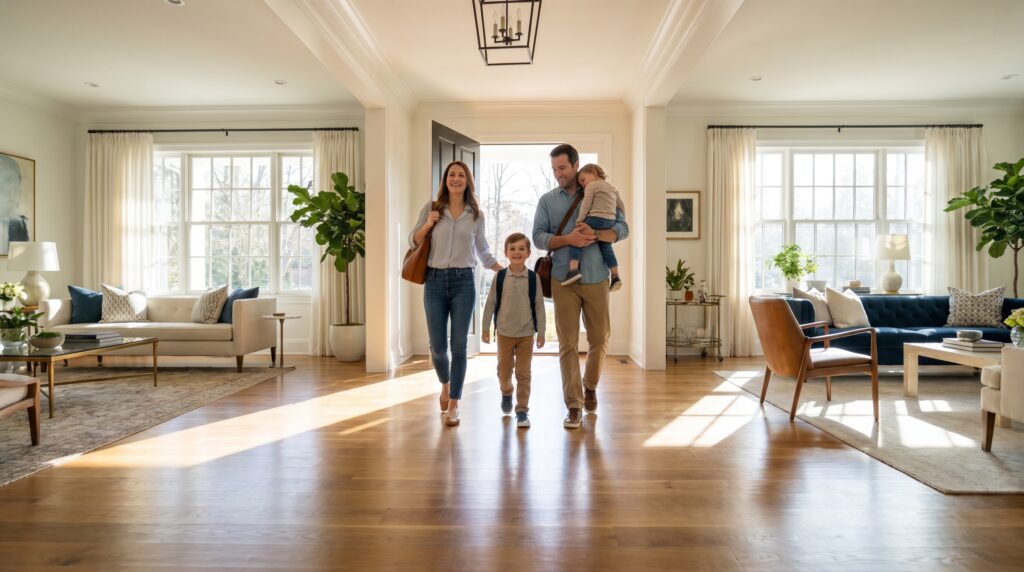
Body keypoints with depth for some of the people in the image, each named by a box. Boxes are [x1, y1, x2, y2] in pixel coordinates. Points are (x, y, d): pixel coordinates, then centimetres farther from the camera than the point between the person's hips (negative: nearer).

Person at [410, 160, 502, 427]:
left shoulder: (476, 215, 8)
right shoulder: (431, 208, 6)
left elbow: (484, 253, 14)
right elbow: (413, 242, 8)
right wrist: (428, 224, -9)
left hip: (463, 281, 0)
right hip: (435, 281, 0)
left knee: (458, 345, 0)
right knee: (437, 346, 4)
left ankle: (454, 404, 13)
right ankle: (445, 384, 36)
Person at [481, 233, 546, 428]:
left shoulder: (534, 278, -5)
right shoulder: (499, 277, -4)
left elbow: (539, 306, -1)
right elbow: (490, 303, 2)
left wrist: (541, 332, -1)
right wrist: (485, 327, 3)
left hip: (526, 334, -1)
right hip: (504, 333, 1)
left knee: (523, 373, 4)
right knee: (503, 370, 14)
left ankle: (522, 410, 14)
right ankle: (506, 392, 44)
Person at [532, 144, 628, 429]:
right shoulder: (547, 200, 8)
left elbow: (622, 229, 0)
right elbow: (538, 237, -2)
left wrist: (595, 234, -20)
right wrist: (567, 239, -19)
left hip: (596, 279, 1)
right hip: (563, 280, 0)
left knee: (600, 339, 9)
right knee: (568, 344, -1)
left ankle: (590, 386, 35)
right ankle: (574, 407, 7)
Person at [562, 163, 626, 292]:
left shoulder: (591, 185, 3)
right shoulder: (613, 189, 26)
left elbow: (586, 204, -7)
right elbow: (621, 207, 28)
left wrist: (580, 220, -5)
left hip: (596, 219, -8)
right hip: (610, 222, 8)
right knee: (606, 248, 18)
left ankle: (573, 269, -24)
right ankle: (615, 277, 20)